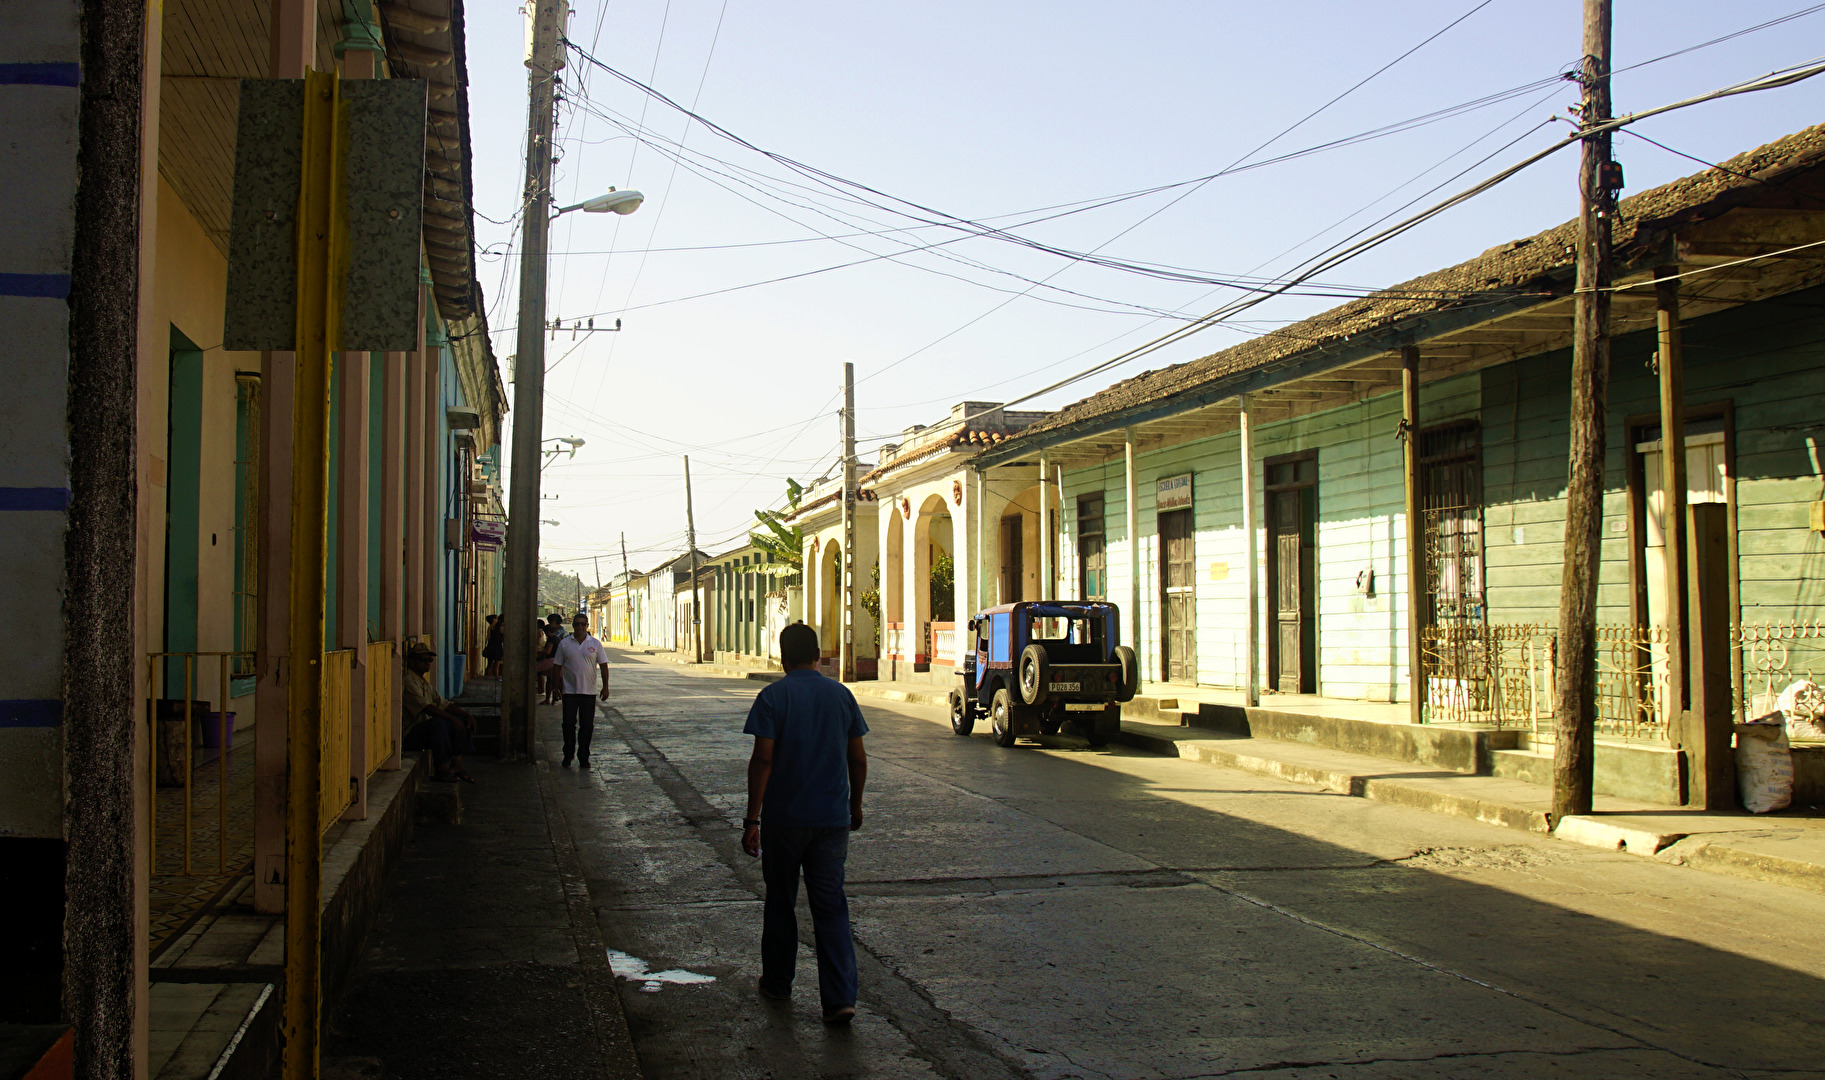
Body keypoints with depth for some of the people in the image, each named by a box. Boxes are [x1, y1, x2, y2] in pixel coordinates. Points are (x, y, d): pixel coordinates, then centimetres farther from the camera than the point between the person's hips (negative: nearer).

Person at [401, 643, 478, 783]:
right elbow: (426, 707, -24)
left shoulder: (425, 683, 21)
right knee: (438, 722, -35)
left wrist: (466, 715, 2)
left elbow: (443, 703, 17)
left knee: (463, 720, 3)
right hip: (411, 734, -10)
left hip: (426, 728, 10)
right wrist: (453, 719, -28)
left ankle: (456, 766, -8)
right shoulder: (408, 682, -12)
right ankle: (441, 771, -28)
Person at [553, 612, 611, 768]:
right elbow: (558, 666, 8)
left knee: (587, 726, 3)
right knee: (569, 724, 0)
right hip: (569, 691, 0)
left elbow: (603, 666, 5)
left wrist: (605, 687, -1)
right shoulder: (564, 643, 3)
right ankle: (568, 755, 13)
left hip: (589, 691, 0)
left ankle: (583, 757, 12)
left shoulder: (595, 644, 4)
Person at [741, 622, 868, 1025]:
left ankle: (777, 983, 28)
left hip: (784, 819, -2)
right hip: (833, 819, 2)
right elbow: (858, 759, 7)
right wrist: (855, 806, 20)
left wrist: (752, 819, -9)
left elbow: (763, 759, -13)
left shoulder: (773, 697, -7)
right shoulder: (841, 695, 4)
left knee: (781, 902, 15)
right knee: (831, 906, 4)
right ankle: (840, 998, -5)